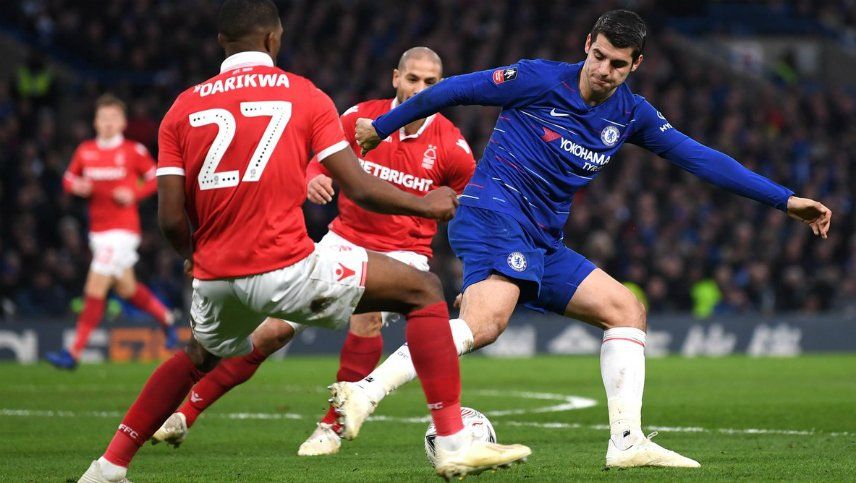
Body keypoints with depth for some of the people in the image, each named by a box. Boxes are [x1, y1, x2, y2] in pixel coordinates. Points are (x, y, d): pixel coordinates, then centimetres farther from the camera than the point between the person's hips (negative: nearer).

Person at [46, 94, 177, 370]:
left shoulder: (134, 151, -7)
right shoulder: (85, 151, 6)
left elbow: (156, 179, 2)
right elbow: (68, 180, 15)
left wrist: (135, 194, -14)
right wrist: (78, 187, -8)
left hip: (122, 230, -6)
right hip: (97, 231, 6)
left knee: (95, 290, -12)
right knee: (127, 289, 17)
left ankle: (74, 353, -10)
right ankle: (166, 319, 43)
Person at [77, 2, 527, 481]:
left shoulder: (182, 109, 9)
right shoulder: (303, 95, 3)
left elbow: (171, 219, 3)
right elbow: (360, 189, -2)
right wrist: (427, 205, 15)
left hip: (216, 279, 5)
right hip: (288, 270, -4)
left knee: (199, 358, 37)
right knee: (424, 291, 9)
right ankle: (455, 443, -1)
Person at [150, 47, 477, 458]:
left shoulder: (450, 145, -10)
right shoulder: (362, 116, -6)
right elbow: (319, 161, 6)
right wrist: (313, 180, -20)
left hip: (402, 252, -2)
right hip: (345, 240, 2)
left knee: (366, 316, -33)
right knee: (274, 330, -4)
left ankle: (333, 427, -15)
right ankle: (185, 415, 8)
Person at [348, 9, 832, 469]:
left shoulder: (630, 114, 10)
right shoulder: (540, 80, -8)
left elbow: (700, 158, 11)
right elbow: (454, 90, 0)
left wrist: (785, 199, 7)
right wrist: (381, 128, 7)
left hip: (542, 245, 8)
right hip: (494, 215, -8)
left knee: (628, 309, 3)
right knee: (486, 322, -32)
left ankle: (627, 441, 0)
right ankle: (365, 390, -40)